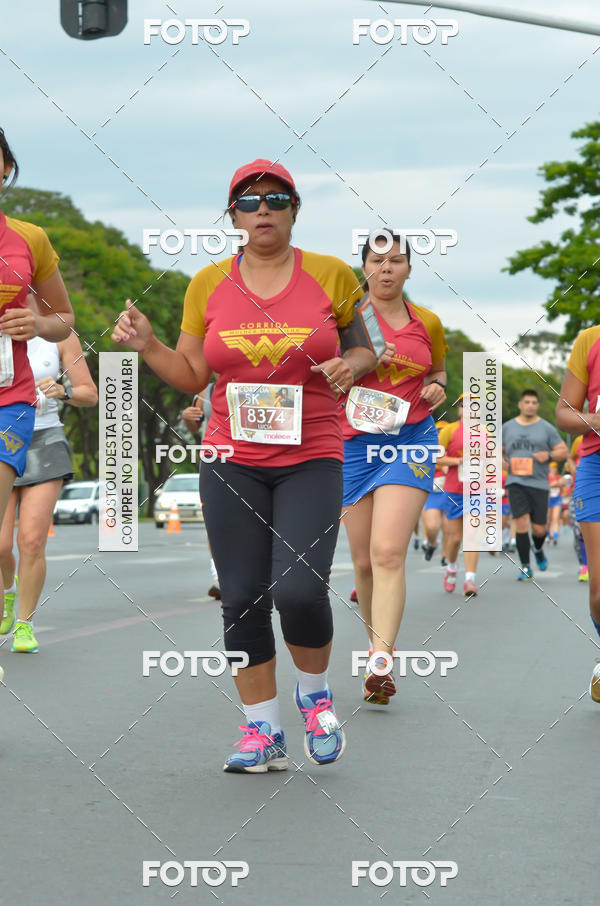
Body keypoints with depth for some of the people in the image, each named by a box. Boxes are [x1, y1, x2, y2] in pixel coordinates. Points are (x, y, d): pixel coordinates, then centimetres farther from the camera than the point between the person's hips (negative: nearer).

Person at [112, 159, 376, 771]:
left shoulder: (332, 275, 2)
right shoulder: (208, 285, 6)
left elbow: (361, 345, 15)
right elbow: (191, 376, 11)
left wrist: (352, 364, -7)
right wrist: (146, 344, -5)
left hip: (311, 461, -2)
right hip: (231, 464, 2)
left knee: (299, 589, -17)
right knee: (242, 600, 1)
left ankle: (314, 693, 13)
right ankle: (262, 732, 13)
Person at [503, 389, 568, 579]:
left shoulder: (546, 428, 5)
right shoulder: (507, 427, 9)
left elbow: (564, 451, 7)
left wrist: (549, 454, -13)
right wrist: (502, 461, -2)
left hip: (539, 483, 0)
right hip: (516, 483, 0)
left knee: (539, 529, 1)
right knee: (522, 523, -13)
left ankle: (538, 549, 38)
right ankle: (525, 567, -4)